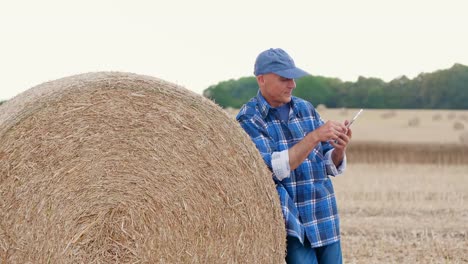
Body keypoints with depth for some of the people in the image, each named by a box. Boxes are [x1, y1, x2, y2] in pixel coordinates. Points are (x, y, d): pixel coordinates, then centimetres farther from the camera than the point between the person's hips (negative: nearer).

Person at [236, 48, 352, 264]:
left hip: (326, 224, 5)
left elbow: (331, 166, 9)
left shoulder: (305, 109, 9)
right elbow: (273, 168, -20)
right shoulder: (249, 119, -7)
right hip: (291, 226, -5)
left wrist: (340, 149, -13)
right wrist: (314, 137, -25)